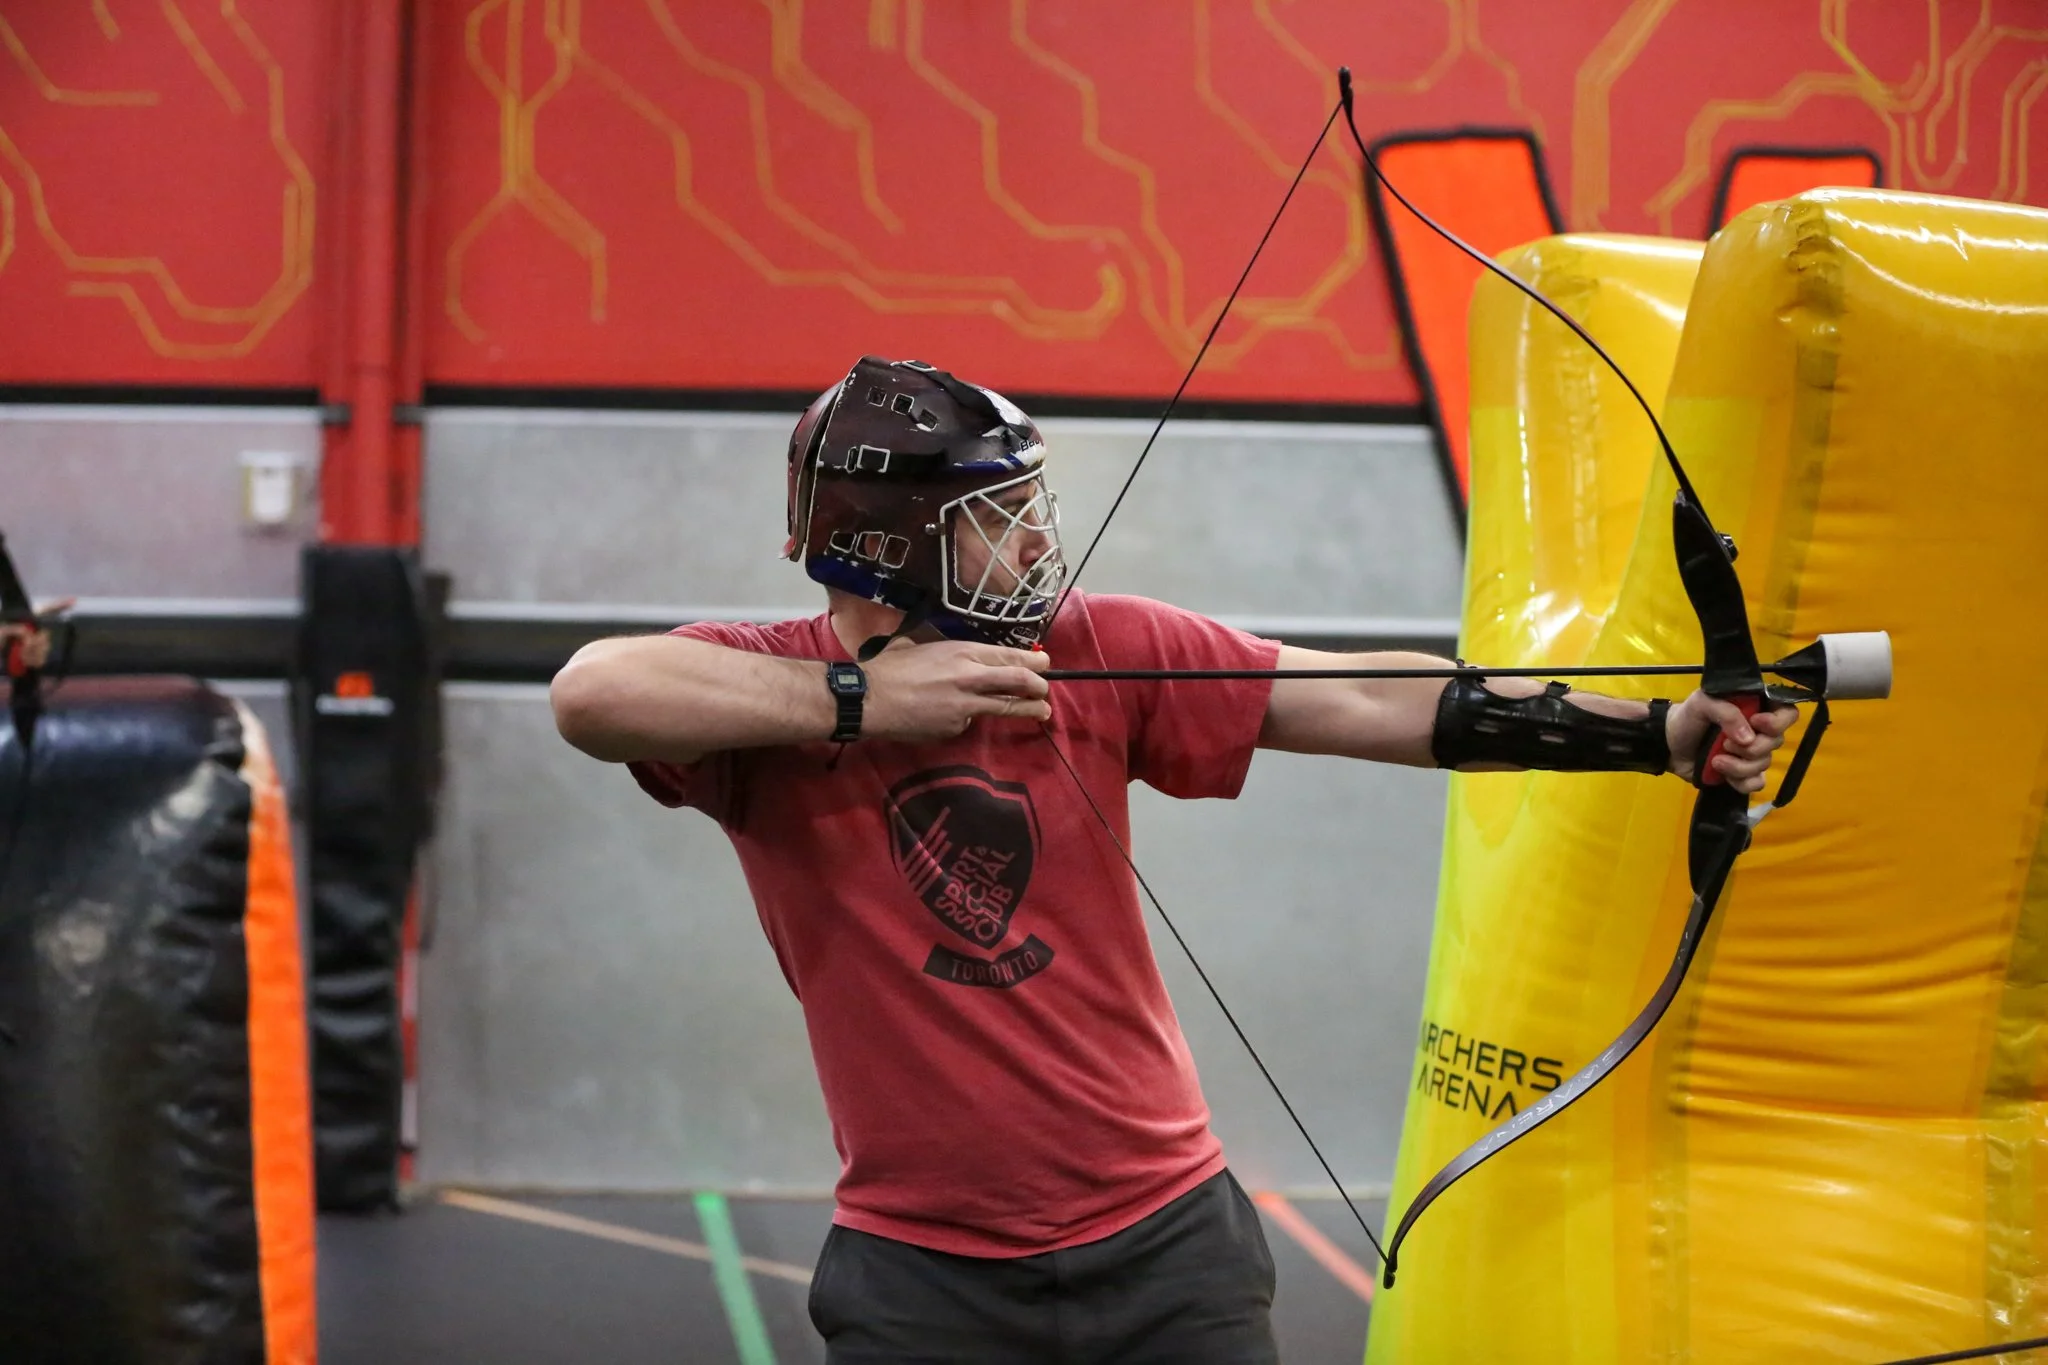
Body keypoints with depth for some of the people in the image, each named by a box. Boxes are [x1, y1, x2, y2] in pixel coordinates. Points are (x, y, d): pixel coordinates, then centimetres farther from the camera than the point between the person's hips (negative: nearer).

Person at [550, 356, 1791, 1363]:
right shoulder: (769, 689, -9)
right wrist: (863, 698, -27)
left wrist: (1656, 730, -14)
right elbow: (591, 693, -28)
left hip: (1165, 1237, 2)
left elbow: (1366, 703, -8)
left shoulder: (1101, 652, -3)